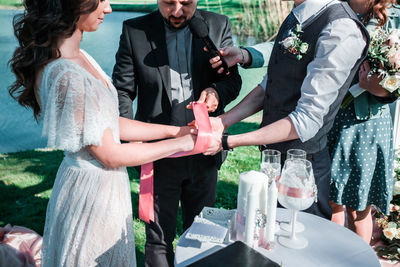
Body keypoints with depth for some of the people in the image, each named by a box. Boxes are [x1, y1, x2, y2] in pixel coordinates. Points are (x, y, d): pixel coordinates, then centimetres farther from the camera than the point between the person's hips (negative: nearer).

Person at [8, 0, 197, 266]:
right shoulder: (67, 76, -28)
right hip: (94, 191, -9)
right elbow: (111, 155, -21)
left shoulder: (78, 57, 1)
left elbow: (111, 123, 4)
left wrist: (173, 129, 3)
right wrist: (182, 143, -14)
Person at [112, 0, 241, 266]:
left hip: (204, 152, 2)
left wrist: (217, 91, -20)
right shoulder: (135, 31, -4)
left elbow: (233, 78, 4)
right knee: (159, 239, 12)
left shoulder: (218, 25, 0)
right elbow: (122, 91, -4)